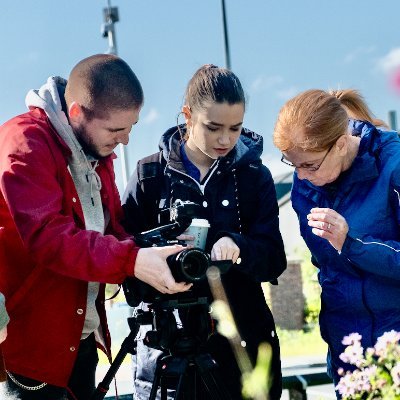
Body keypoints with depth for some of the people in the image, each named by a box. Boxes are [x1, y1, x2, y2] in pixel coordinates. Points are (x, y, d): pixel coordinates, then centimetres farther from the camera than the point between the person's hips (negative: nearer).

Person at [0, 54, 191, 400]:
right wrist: (132, 261, -37)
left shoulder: (97, 151, 10)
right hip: (29, 342, -8)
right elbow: (47, 236, -28)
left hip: (84, 337, 8)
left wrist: (151, 257, -12)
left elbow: (114, 229, 10)